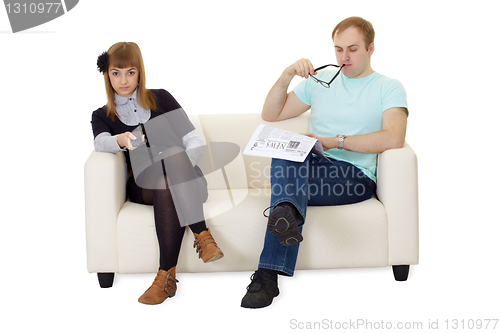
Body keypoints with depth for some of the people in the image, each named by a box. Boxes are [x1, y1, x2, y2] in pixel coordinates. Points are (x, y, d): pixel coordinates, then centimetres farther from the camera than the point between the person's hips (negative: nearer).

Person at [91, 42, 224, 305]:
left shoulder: (161, 99, 15)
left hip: (184, 179, 1)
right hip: (143, 184, 0)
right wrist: (121, 140, -35)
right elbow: (101, 142, -10)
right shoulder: (102, 116, 15)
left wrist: (184, 163, -15)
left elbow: (194, 140, 8)